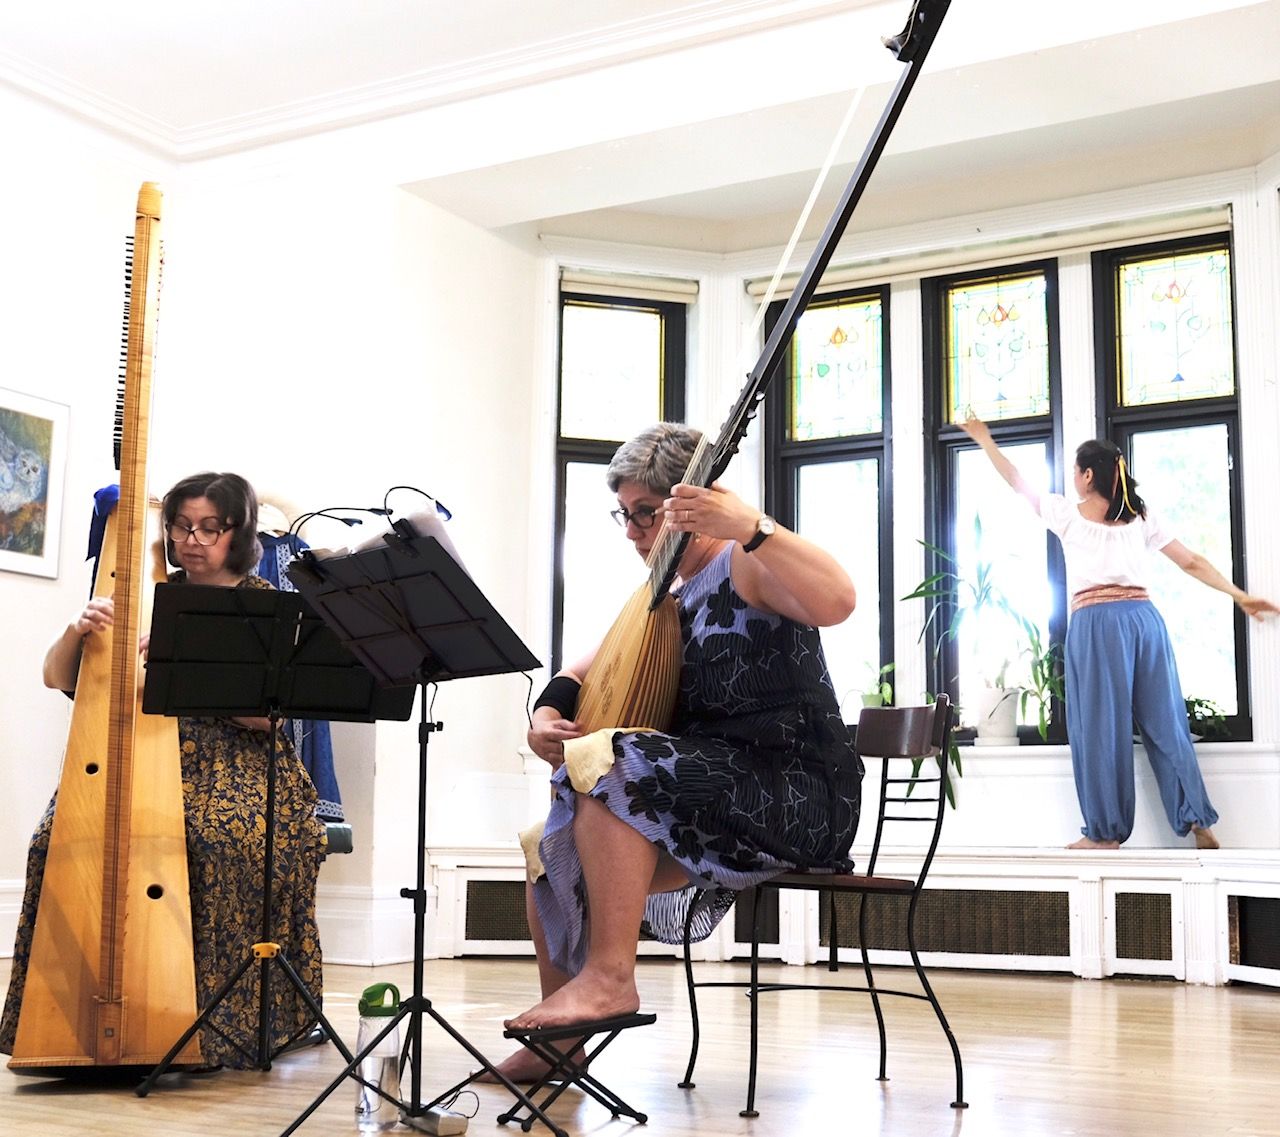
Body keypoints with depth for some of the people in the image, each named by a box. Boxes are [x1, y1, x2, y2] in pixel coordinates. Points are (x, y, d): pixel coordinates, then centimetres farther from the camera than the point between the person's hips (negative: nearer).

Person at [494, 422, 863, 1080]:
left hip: (799, 796, -9)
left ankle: (610, 975, -25)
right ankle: (558, 1040, 11)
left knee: (606, 765, -29)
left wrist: (749, 526, -39)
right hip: (713, 792, 10)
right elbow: (582, 674, 23)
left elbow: (837, 600, -29)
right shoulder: (664, 594, 18)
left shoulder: (747, 564, -8)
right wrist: (546, 714, 1)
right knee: (551, 848, 5)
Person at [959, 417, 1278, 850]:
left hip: (1095, 623, -4)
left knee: (1100, 725, 0)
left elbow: (1017, 482, 16)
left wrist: (984, 440, 25)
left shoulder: (1067, 514, 5)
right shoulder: (1140, 516, 13)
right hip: (1144, 618, 4)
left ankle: (1105, 831, 4)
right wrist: (1240, 596, 19)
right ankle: (1198, 821, 6)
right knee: (1163, 720, 7)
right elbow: (1192, 562, 14)